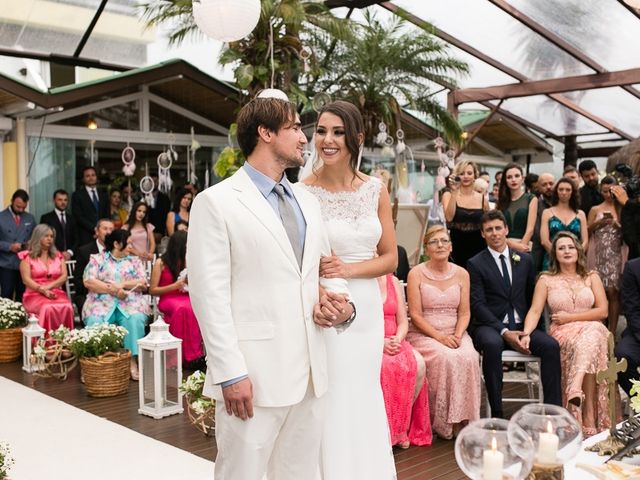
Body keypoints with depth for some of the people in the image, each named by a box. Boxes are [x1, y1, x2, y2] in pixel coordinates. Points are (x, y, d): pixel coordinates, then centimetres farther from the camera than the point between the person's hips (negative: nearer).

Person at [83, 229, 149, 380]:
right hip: (102, 303, -1)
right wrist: (112, 289, -10)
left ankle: (132, 360, -28)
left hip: (130, 303, 1)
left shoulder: (134, 261, 19)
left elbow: (143, 284, 7)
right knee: (95, 322, -33)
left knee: (135, 320, -32)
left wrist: (122, 285, -8)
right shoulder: (97, 259, 13)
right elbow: (88, 282, -1)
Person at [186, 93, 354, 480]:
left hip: (310, 375, 6)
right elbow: (210, 295, -10)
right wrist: (230, 374, -14)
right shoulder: (216, 202, -6)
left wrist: (338, 302, -1)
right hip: (254, 376, -6)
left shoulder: (308, 201, 15)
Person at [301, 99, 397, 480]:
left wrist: (348, 269, -12)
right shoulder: (303, 192, -8)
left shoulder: (376, 190, 3)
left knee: (363, 399, 14)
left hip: (367, 308, 4)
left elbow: (390, 258, 5)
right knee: (327, 401, 3)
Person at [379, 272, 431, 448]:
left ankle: (401, 427, -14)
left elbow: (403, 322, 12)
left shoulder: (393, 281, 14)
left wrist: (397, 339, -10)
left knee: (418, 363, -25)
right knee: (385, 366, -35)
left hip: (394, 343, 5)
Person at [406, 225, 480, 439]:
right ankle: (444, 422, -19)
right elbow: (415, 315, -7)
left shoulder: (461, 274, 9)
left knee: (469, 357, -29)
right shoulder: (416, 274, -2)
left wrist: (458, 335, -13)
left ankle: (463, 419, -18)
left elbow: (464, 312, 7)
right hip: (423, 334, -3)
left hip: (454, 334, 3)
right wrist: (440, 337, -17)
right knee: (445, 357, -32)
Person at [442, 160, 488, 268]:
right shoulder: (448, 195, 0)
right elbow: (449, 217, -18)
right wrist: (454, 192, -19)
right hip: (457, 249, -2)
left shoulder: (482, 199, 5)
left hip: (478, 248, 2)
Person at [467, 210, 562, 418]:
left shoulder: (525, 260, 15)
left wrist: (528, 331, 0)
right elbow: (478, 305, -7)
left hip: (522, 325, 4)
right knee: (492, 344, -37)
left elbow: (532, 299, 16)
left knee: (551, 345, -24)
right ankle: (496, 412, -29)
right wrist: (504, 332, -18)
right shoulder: (476, 264, 2)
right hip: (490, 326, -3)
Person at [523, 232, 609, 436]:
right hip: (562, 334, -1)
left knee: (589, 339, -36)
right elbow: (535, 311, -1)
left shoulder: (591, 277, 15)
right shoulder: (546, 280, 10)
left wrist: (570, 317, -6)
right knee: (586, 343, -34)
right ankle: (588, 416, -36)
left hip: (592, 329, 1)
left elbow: (603, 311, 5)